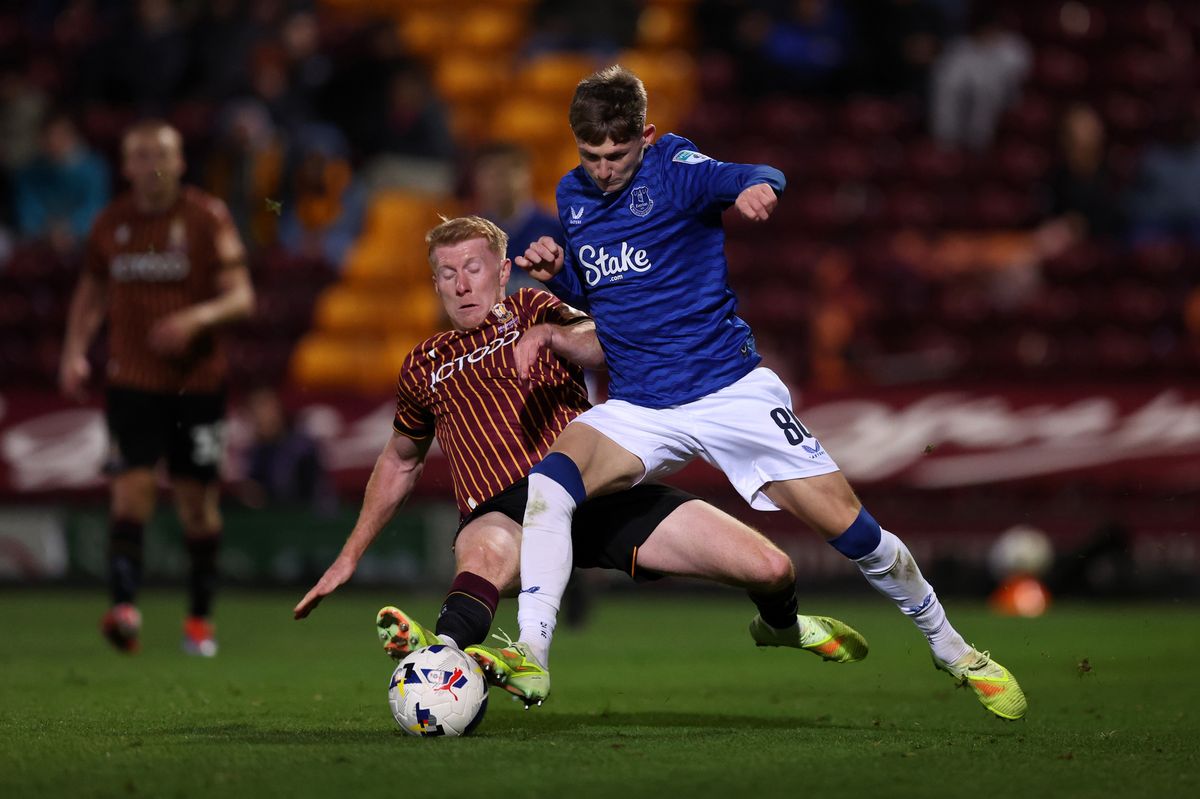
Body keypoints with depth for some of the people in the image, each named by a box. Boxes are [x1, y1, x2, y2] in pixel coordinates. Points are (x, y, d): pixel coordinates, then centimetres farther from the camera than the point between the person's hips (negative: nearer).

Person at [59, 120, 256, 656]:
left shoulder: (208, 217, -3)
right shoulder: (110, 224, 5)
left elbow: (241, 297, -7)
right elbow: (90, 292, 19)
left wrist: (197, 317, -27)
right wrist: (74, 351, 5)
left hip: (197, 380, -1)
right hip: (131, 382, 1)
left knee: (197, 498, 5)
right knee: (132, 487, -15)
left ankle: (200, 617, 19)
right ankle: (124, 607, -23)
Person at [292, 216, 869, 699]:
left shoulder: (531, 310, 18)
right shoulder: (425, 367, 22)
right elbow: (399, 462, 37)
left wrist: (548, 335, -22)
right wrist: (350, 555, 32)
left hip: (593, 486, 1)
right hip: (504, 512, -1)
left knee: (770, 568, -6)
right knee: (483, 552, -43)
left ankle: (779, 624, 31)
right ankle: (444, 650, -76)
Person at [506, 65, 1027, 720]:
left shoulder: (672, 167, -8)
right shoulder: (572, 196, 9)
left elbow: (753, 178, -28)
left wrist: (757, 187, -52)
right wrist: (555, 274, 1)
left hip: (730, 389, -4)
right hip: (638, 411, 4)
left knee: (849, 528, -5)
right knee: (549, 481, -26)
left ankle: (951, 648, 18)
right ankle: (530, 656, -28)